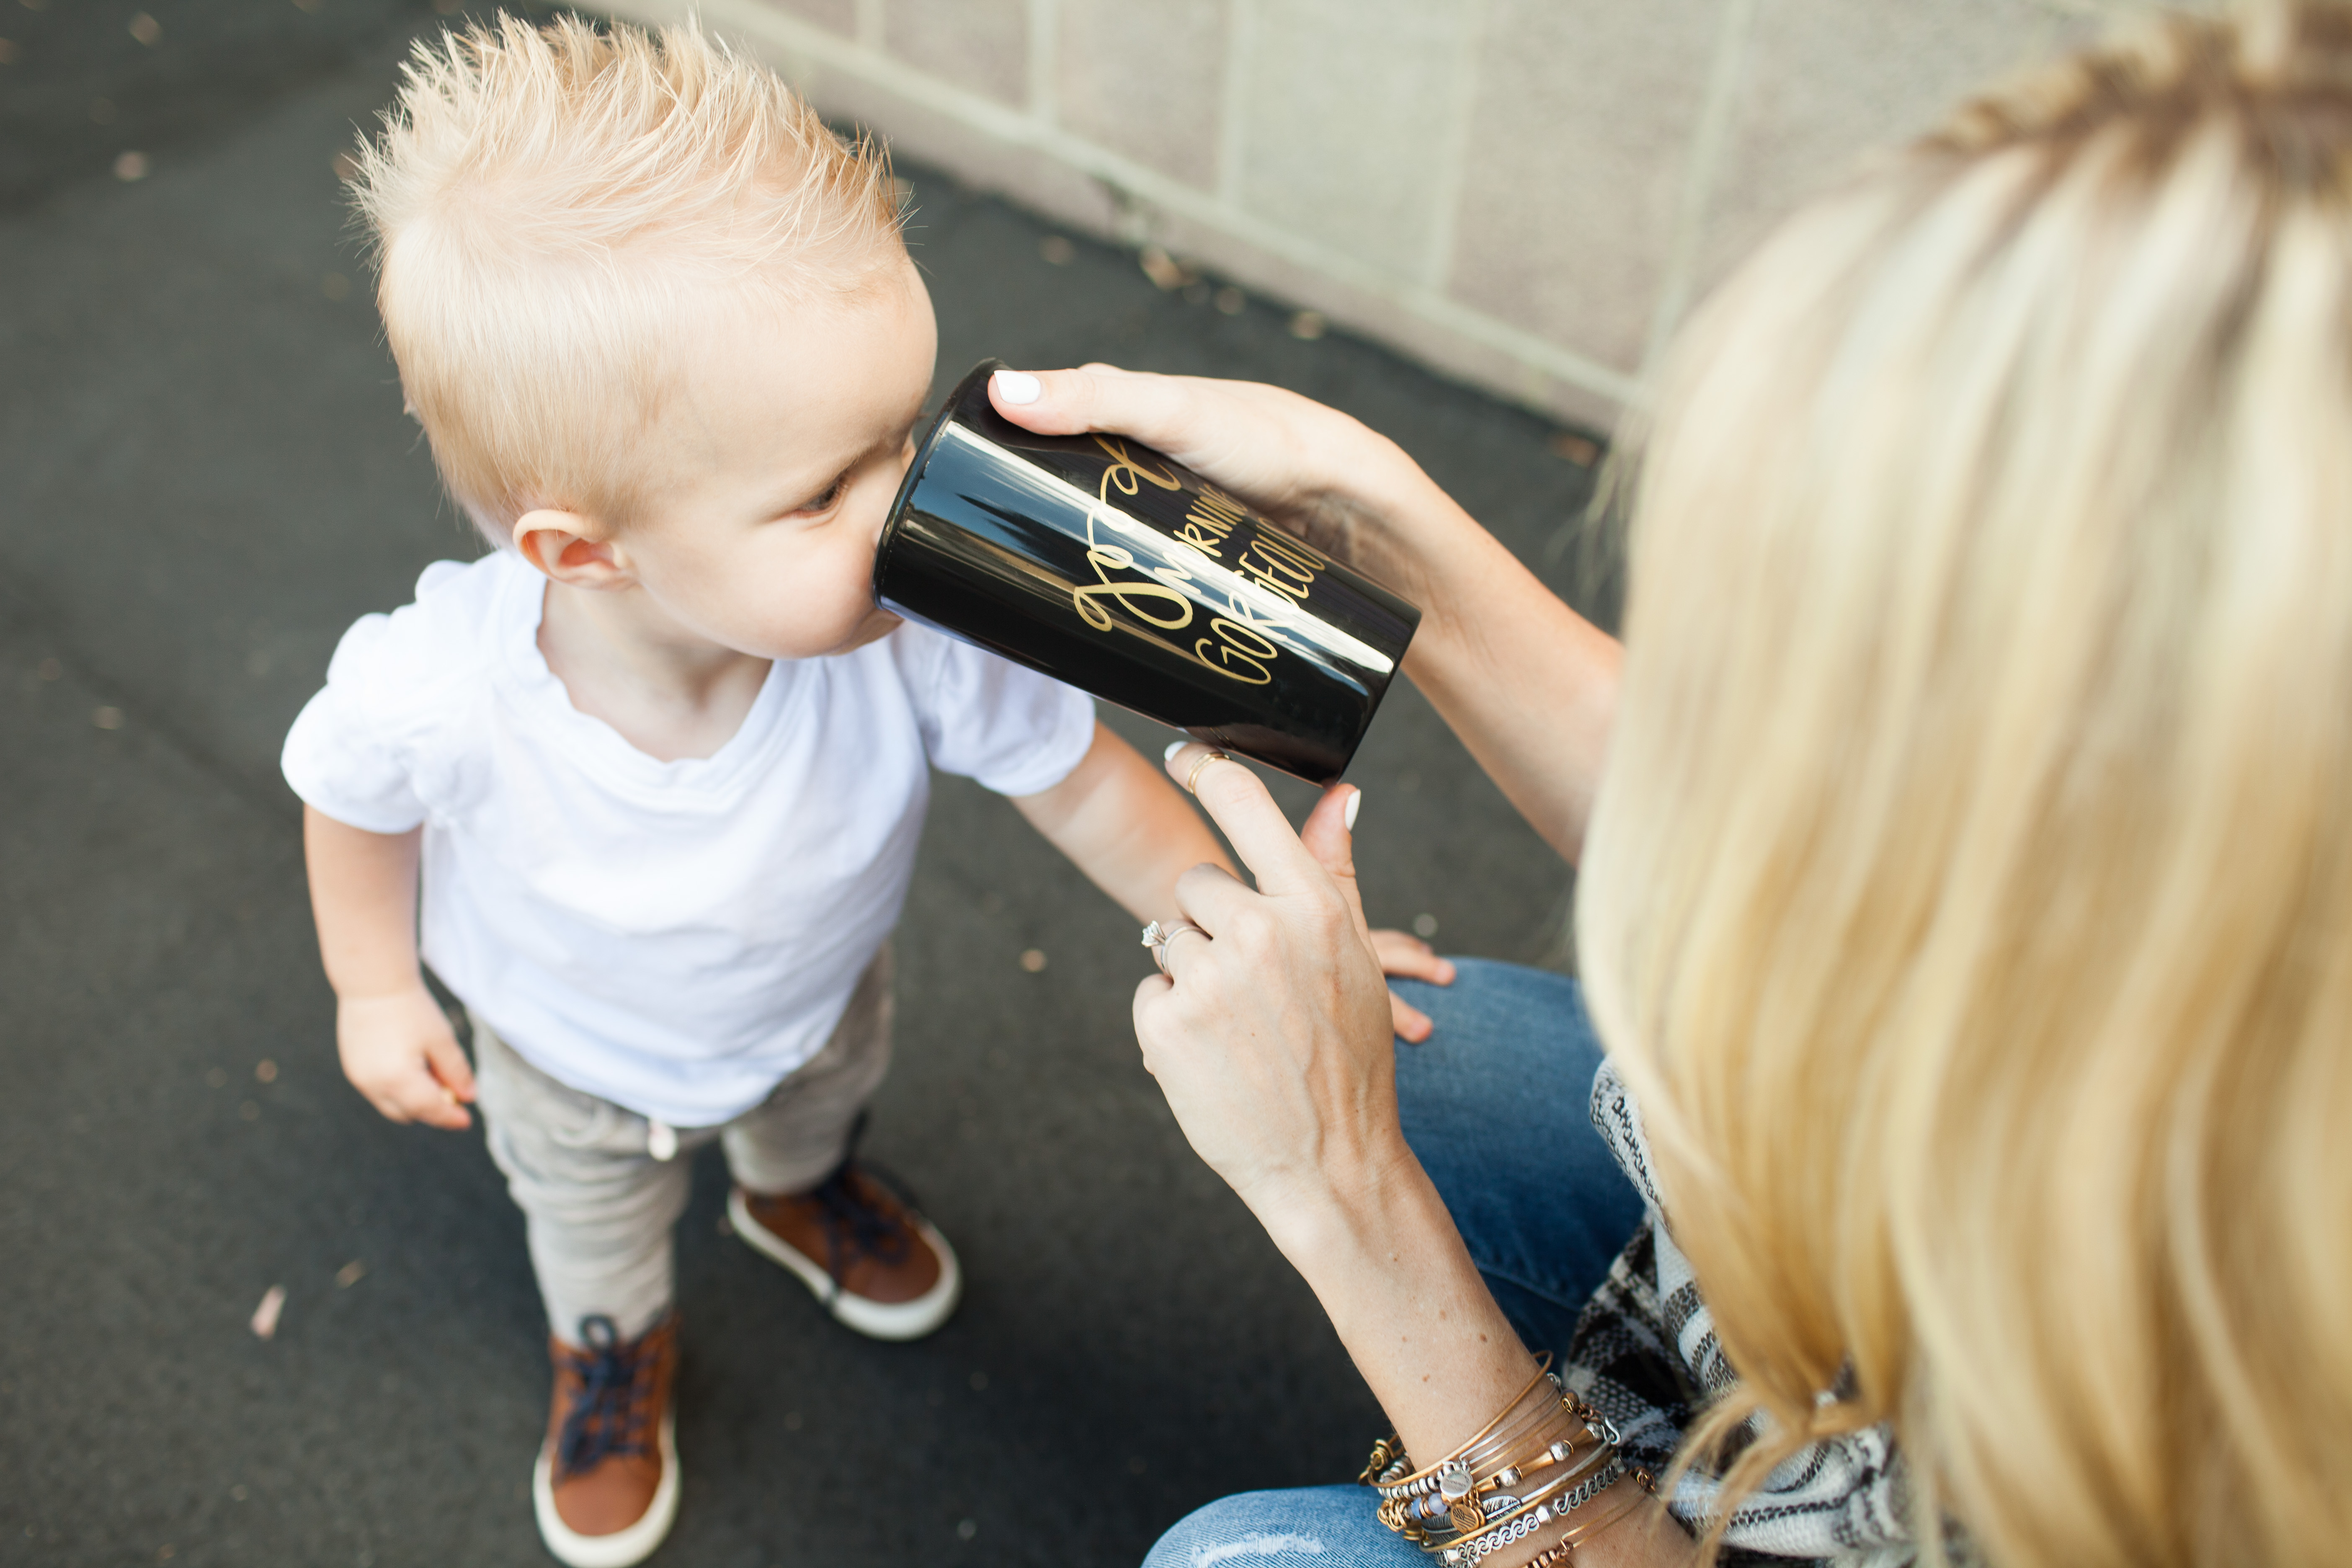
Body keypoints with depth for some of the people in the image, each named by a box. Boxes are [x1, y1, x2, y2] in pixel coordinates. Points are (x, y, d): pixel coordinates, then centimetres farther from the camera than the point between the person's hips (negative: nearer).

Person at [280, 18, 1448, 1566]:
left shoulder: (922, 635, -43)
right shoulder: (434, 693, -43)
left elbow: (1081, 783, -25)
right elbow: (357, 802, -18)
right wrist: (377, 990, -5)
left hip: (818, 999, 2)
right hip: (577, 1056, -1)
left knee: (824, 1096, 37)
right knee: (594, 1217, 32)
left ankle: (799, 1186, 74)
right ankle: (614, 1342, 67)